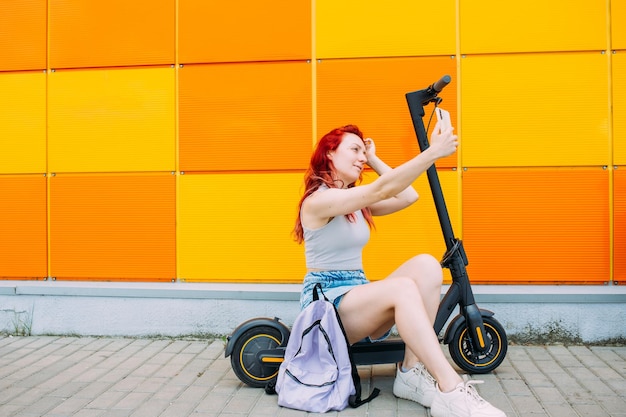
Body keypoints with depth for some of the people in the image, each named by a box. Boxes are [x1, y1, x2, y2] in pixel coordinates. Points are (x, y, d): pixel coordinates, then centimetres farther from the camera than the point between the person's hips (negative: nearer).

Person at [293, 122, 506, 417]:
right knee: (403, 287, -34)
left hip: (357, 297, 8)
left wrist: (375, 161, 9)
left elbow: (408, 196, 5)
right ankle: (451, 392, -35)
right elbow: (381, 190, -26)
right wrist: (433, 152, -31)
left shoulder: (357, 204, 16)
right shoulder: (318, 200, -12)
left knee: (426, 265, -19)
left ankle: (412, 373, -22)